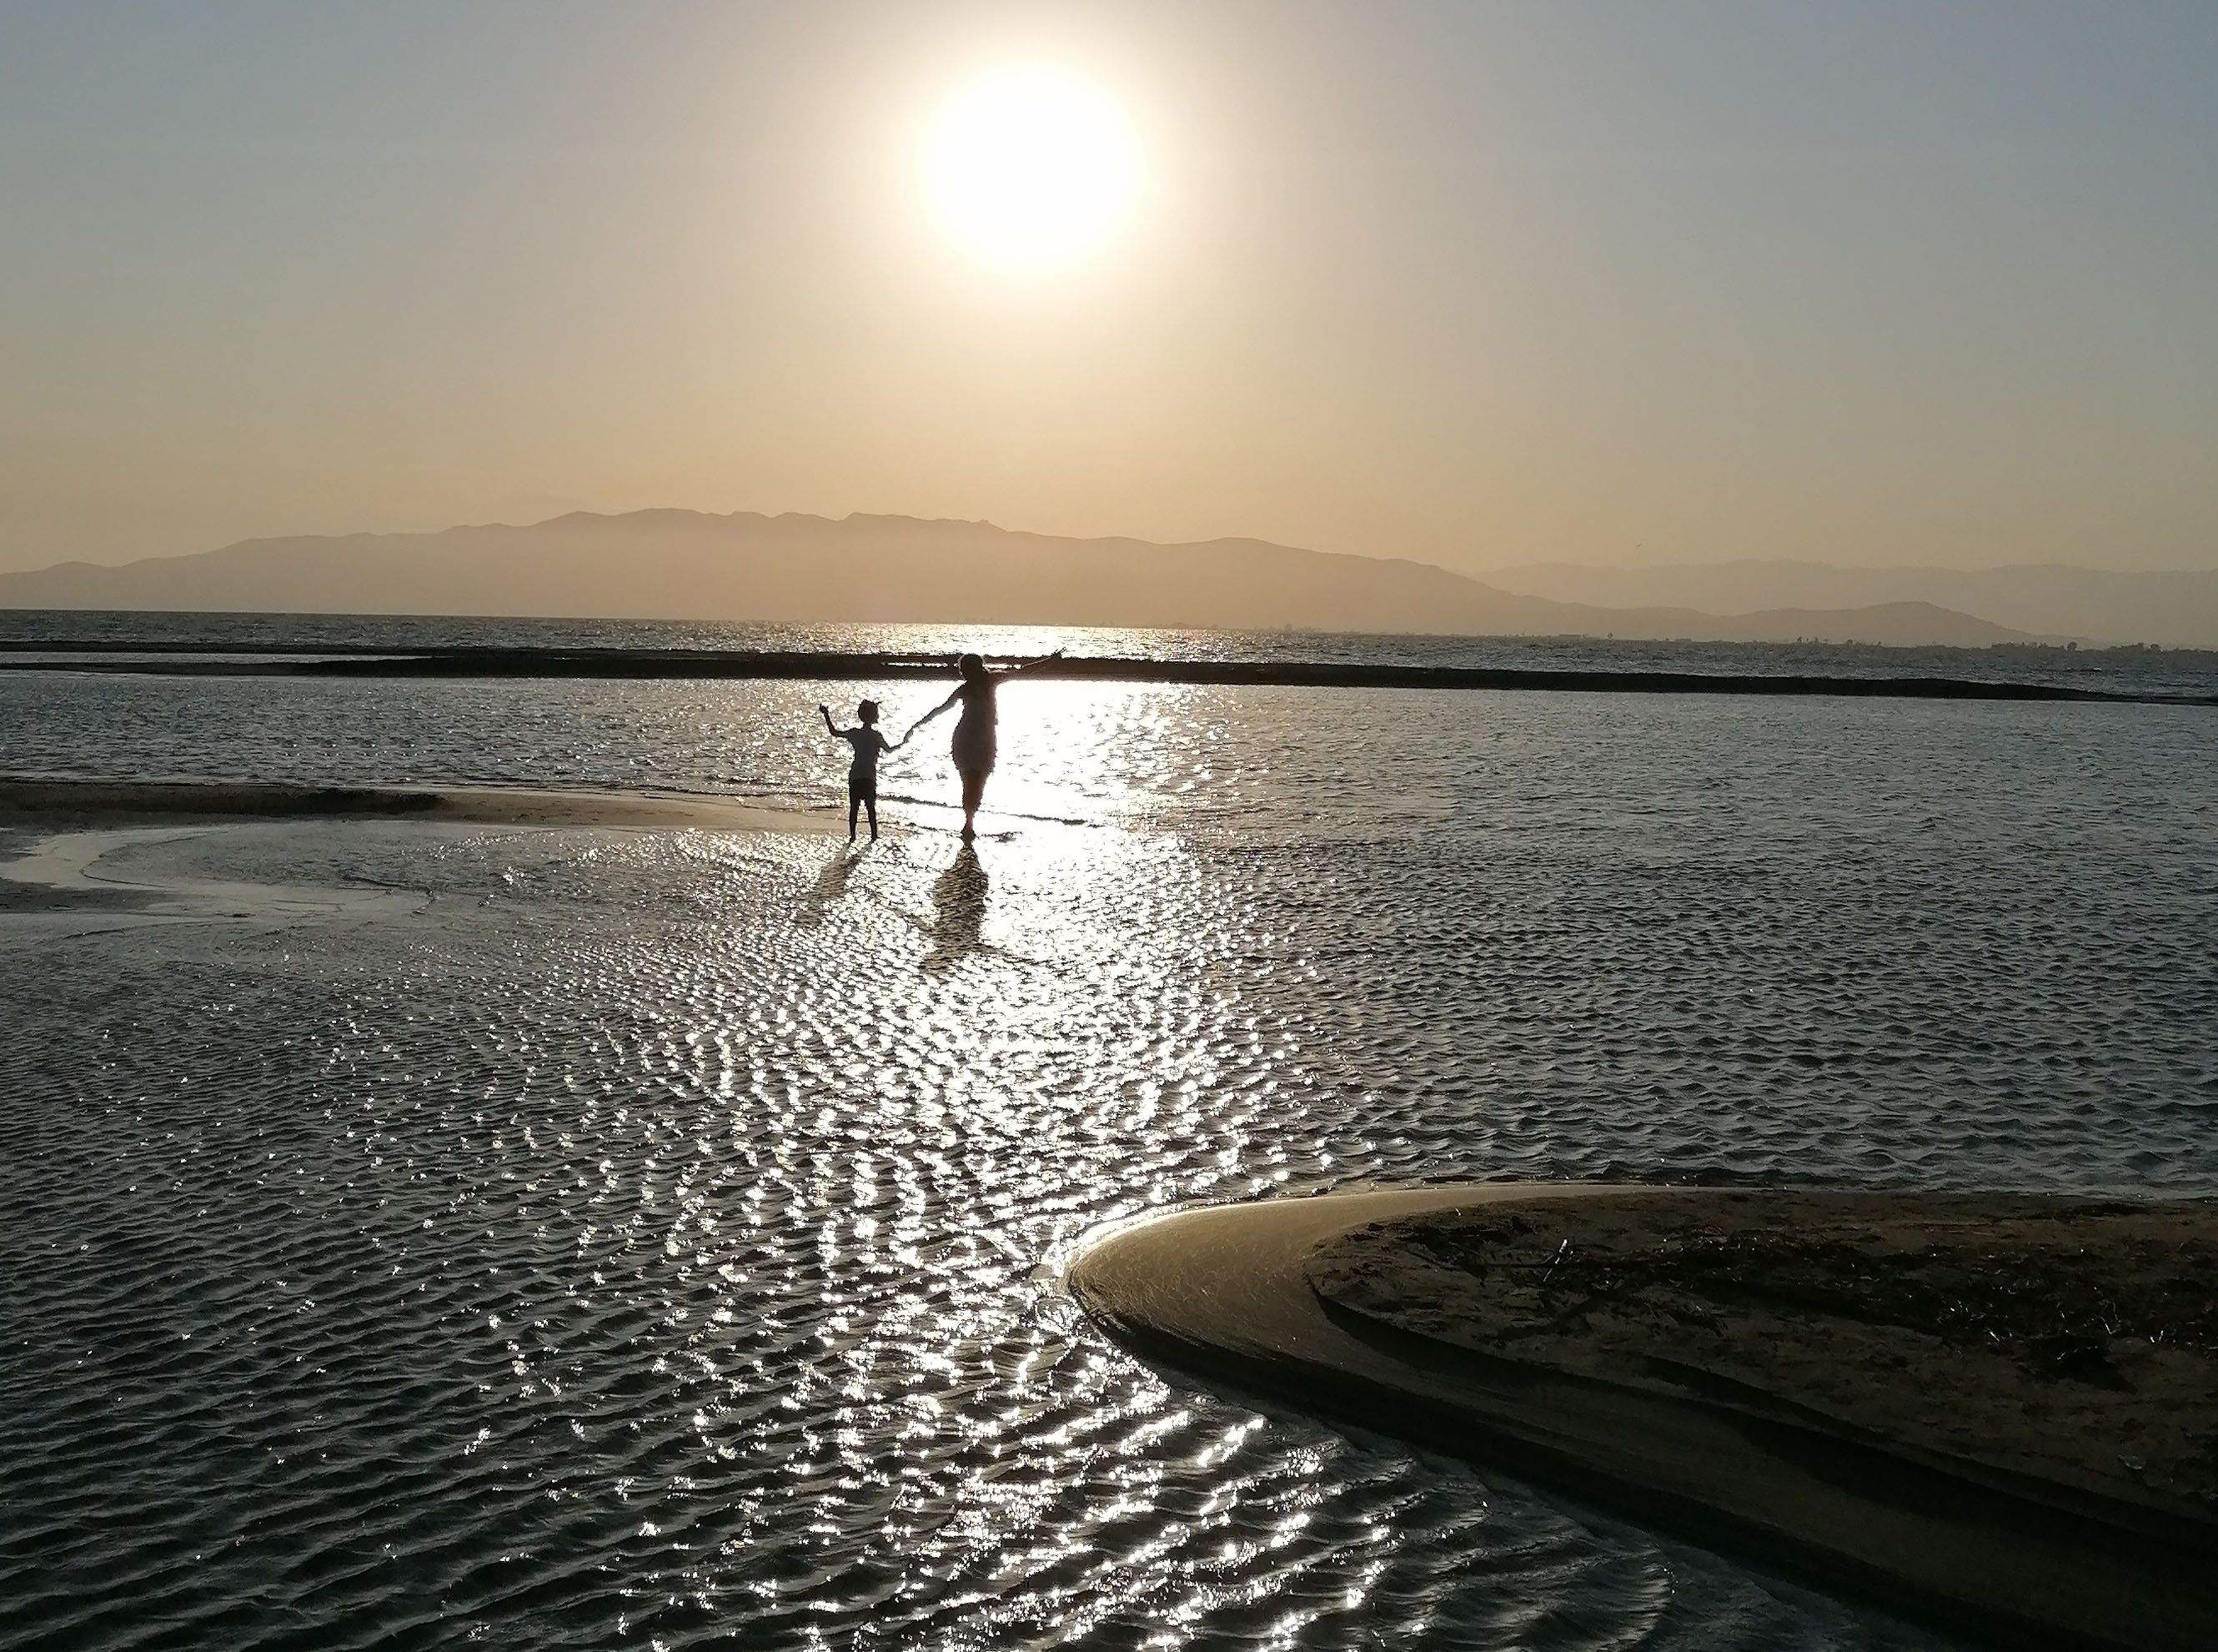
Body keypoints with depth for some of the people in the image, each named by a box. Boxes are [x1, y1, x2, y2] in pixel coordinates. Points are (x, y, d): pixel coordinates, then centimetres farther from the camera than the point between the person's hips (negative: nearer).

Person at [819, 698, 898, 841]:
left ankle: (852, 836, 10)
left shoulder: (855, 733, 1)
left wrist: (827, 715, 17)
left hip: (855, 776, 3)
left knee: (853, 807, 9)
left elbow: (834, 733, 9)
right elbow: (889, 750, -4)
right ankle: (874, 836, 6)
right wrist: (904, 743, 6)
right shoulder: (876, 736, -10)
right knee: (871, 808, 5)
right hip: (870, 777, -3)